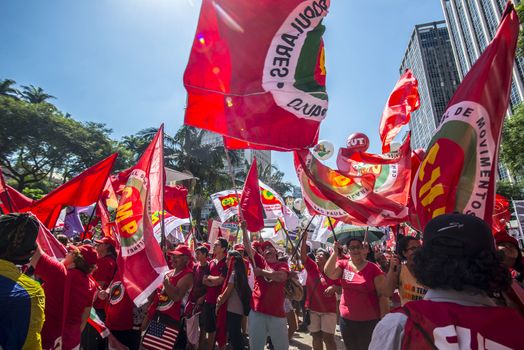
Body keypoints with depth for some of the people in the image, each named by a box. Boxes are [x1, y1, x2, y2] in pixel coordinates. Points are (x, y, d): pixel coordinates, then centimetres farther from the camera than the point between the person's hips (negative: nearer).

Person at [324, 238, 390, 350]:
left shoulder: (374, 269, -11)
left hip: (369, 321, -3)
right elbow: (329, 273, -19)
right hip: (346, 319, 3)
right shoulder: (343, 264, -2)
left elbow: (383, 295, -10)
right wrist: (335, 253, -25)